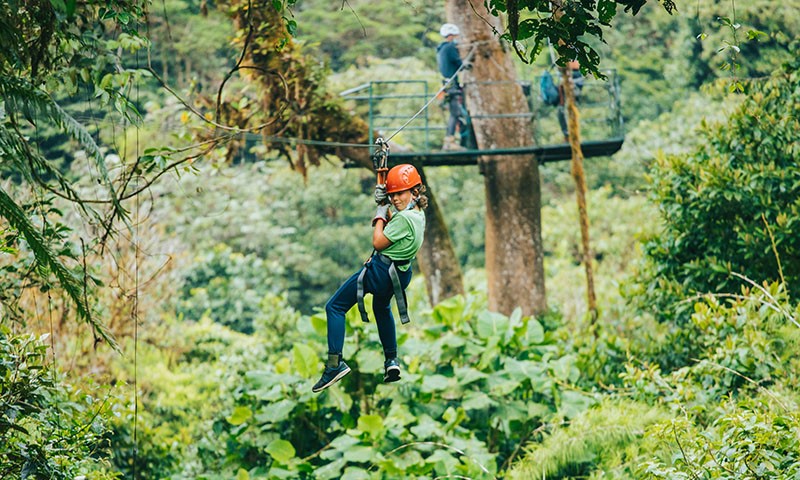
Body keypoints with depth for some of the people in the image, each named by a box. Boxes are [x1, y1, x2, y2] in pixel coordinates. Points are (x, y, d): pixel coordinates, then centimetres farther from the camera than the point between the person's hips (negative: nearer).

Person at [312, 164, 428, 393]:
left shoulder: (404, 218, -26)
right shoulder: (418, 214, 3)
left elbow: (378, 242, -18)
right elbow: (389, 222, 17)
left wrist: (382, 211, -8)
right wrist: (382, 203, 1)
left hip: (379, 270, -9)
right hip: (399, 275, 9)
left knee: (335, 307, -1)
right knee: (382, 308, 37)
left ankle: (335, 363, -13)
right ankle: (391, 360, 32)